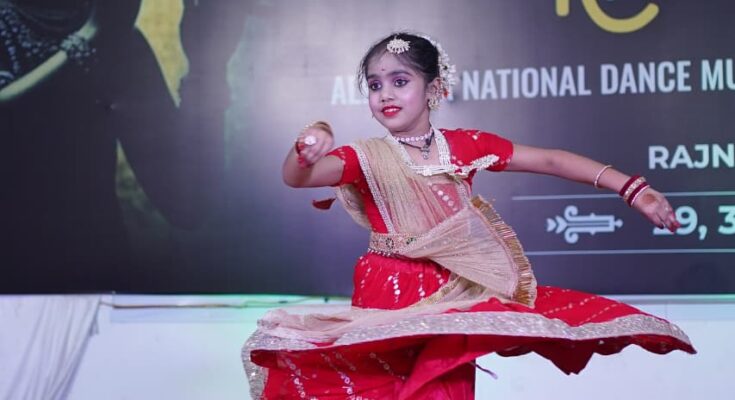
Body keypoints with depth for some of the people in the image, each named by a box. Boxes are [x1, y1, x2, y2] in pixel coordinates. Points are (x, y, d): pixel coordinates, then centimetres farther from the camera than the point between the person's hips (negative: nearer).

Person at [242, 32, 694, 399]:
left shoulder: (466, 146, 3)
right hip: (392, 296, -2)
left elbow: (551, 160, 2)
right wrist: (306, 150, -44)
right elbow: (297, 178, -19)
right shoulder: (367, 158, -3)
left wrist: (633, 188, -4)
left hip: (455, 293, 2)